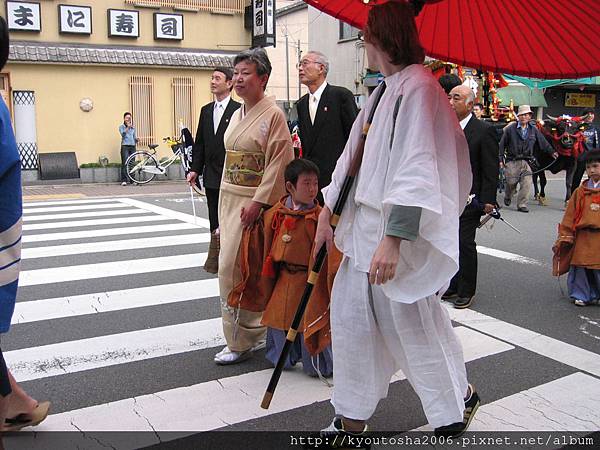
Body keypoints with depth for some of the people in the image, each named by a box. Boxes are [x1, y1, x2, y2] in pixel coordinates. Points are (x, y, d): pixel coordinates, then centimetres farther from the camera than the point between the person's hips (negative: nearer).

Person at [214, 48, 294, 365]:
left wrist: (258, 202, -21)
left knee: (233, 267, -7)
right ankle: (253, 333, 25)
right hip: (229, 199, 8)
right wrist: (223, 202, 15)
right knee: (234, 267, 11)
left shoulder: (273, 115, -10)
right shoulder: (237, 115, 14)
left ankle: (241, 341, 8)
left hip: (254, 201, -8)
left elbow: (279, 163, -16)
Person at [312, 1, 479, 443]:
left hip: (401, 229, -9)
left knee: (413, 324, 6)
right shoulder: (384, 90, 14)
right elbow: (353, 154, 18)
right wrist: (328, 210, 16)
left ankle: (460, 397, 35)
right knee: (350, 313, 10)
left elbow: (417, 171, -23)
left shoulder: (418, 88, -15)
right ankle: (353, 418, 26)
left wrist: (392, 239, -27)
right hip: (366, 224, 9)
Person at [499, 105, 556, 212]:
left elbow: (543, 142, 16)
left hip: (526, 161, 2)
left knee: (527, 183, -7)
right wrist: (501, 159, -2)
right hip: (512, 161, -2)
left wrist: (552, 152, 10)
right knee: (511, 183, 1)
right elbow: (502, 144, 2)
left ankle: (522, 205, 1)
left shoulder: (534, 130, 10)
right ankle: (507, 198, 31)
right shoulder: (510, 128, 1)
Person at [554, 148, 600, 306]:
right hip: (582, 237, 2)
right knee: (581, 267, 6)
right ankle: (583, 295, 19)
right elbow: (570, 215, 8)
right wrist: (565, 236, 5)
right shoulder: (580, 191, 7)